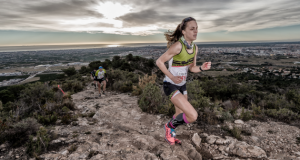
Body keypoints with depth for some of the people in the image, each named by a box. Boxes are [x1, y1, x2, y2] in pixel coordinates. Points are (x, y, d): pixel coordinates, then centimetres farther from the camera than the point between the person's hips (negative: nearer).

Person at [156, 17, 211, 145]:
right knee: (193, 116, -17)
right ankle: (170, 127, 12)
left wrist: (202, 68, -14)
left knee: (181, 115, 21)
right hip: (170, 85, -8)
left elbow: (192, 68, 7)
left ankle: (169, 134, 50)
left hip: (182, 85, 8)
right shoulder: (177, 46, -25)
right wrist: (172, 77, -23)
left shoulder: (194, 48, -2)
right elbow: (159, 62, -18)